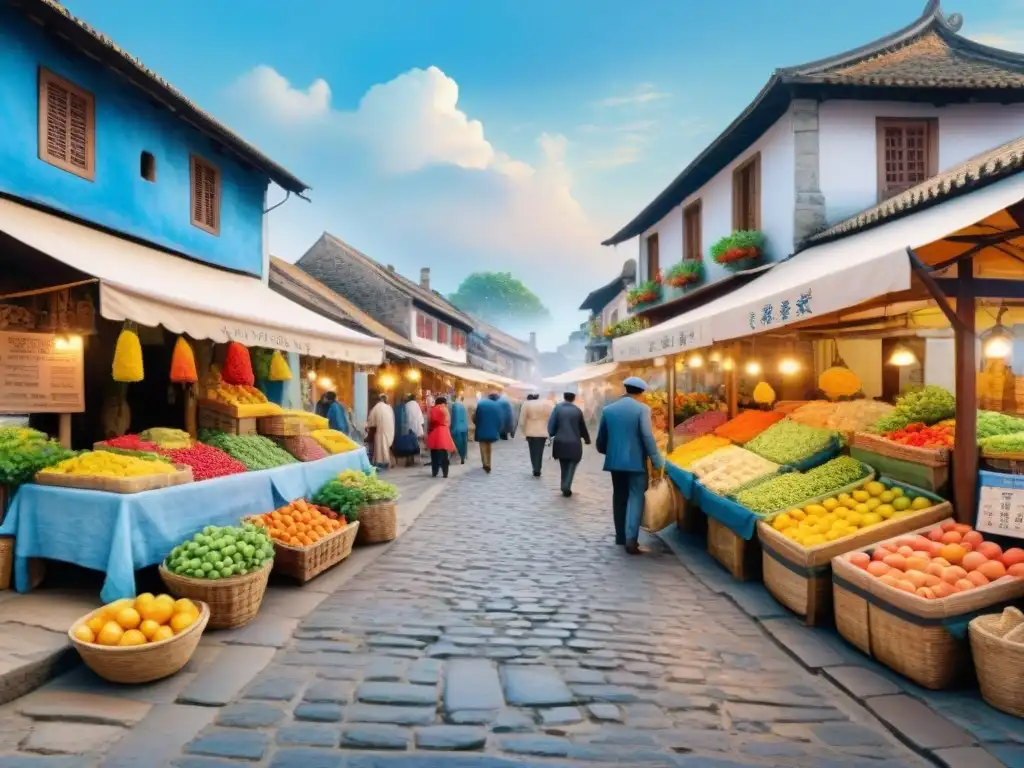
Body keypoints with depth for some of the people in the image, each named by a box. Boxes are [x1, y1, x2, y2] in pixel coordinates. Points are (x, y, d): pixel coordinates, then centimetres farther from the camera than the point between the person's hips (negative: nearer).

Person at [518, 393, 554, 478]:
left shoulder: (526, 404, -1)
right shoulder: (547, 404, 3)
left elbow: (522, 420, -3)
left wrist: (524, 431, 6)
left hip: (531, 432, 0)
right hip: (542, 432, 1)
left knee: (533, 451, 12)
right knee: (539, 451, 5)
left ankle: (536, 470, 14)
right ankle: (537, 470, -1)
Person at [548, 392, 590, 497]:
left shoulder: (558, 407, -2)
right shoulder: (577, 410, 0)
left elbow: (551, 424, -7)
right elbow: (582, 427, 9)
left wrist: (552, 435, 11)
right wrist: (587, 439, 25)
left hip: (560, 442, 1)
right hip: (574, 443, -1)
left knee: (564, 465, 17)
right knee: (571, 465, 6)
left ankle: (564, 487, 20)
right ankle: (566, 487, -9)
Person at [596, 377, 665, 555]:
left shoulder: (608, 409, 5)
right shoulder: (642, 409, -9)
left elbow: (601, 438, 11)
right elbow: (648, 437, -15)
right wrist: (658, 462, -8)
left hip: (615, 461, 5)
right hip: (636, 461, -4)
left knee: (619, 497, 16)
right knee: (636, 498, 1)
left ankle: (620, 535, 23)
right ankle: (631, 538, -9)